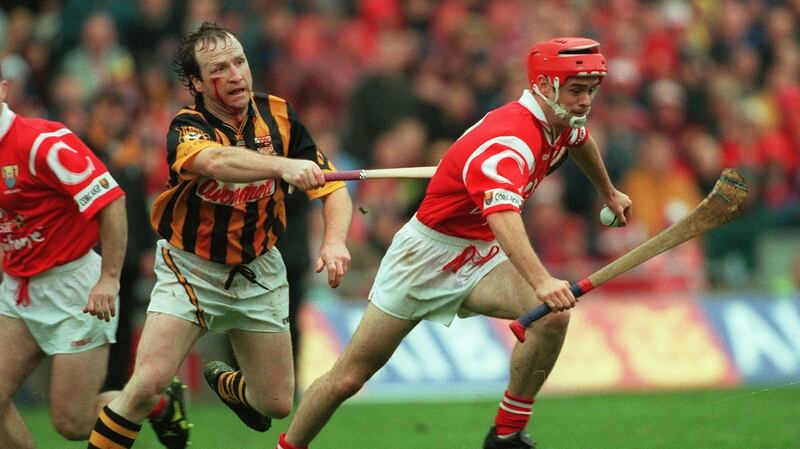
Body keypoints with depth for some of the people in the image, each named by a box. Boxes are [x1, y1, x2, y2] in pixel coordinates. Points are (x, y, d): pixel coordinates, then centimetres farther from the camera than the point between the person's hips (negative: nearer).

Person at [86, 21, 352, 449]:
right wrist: (283, 166, -62)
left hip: (258, 270, 4)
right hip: (192, 268, -4)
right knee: (148, 382, -22)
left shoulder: (278, 116, -8)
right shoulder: (188, 127, -20)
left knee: (277, 404, 8)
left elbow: (333, 188, -8)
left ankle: (224, 383, 42)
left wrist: (334, 241, -29)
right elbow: (215, 161, -45)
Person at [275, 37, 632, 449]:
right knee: (350, 376, -1)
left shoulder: (562, 122, -3)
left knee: (553, 316, -23)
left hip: (481, 258, 7)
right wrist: (541, 282, -66)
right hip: (427, 255, -7)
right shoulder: (507, 140, -31)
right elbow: (502, 215, -51)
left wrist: (609, 193, 42)